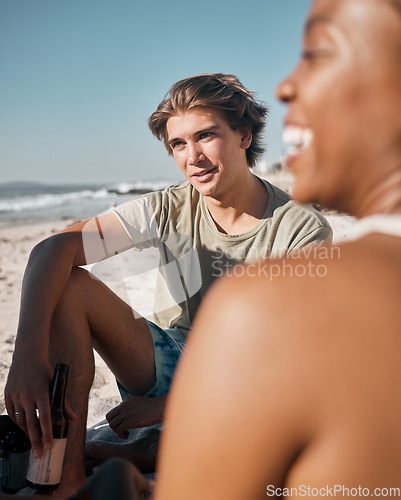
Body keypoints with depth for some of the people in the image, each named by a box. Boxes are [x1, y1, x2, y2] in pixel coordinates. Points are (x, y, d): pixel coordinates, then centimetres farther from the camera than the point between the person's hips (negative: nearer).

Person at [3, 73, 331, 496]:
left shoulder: (304, 230, -15)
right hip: (167, 365, 3)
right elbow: (53, 249, -19)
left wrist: (166, 403, -22)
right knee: (67, 286, -18)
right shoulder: (168, 210, -9)